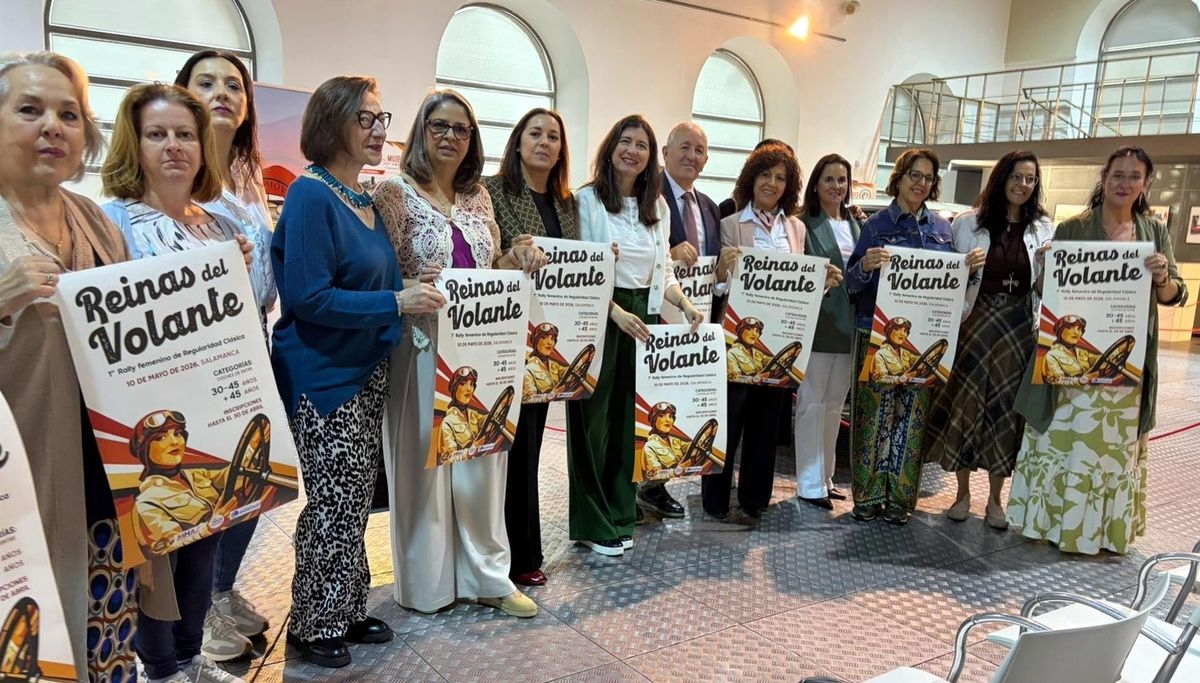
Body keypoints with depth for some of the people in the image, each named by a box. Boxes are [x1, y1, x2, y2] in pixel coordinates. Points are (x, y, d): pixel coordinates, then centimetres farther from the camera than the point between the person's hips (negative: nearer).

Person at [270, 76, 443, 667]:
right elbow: (307, 296, -23)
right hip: (322, 375, -9)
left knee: (355, 500, 17)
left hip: (367, 369, 9)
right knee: (334, 503, 1)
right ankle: (314, 625, 21)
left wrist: (415, 296, 4)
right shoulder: (311, 196, -16)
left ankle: (348, 610, 32)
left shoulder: (367, 199, 10)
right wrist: (395, 303, -21)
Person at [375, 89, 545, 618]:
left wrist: (517, 260, -3)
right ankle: (425, 584, 22)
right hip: (423, 347, -5)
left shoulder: (478, 196, 12)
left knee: (482, 460, 10)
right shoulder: (395, 193, -5)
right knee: (424, 461, 5)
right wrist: (420, 289, -27)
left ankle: (486, 574, 24)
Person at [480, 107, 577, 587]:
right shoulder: (494, 191, -5)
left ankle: (524, 550, 26)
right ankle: (518, 555, 12)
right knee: (516, 439, -2)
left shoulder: (566, 202, 14)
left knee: (531, 438, 13)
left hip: (549, 332, 7)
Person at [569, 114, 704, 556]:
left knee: (630, 417, 11)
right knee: (594, 419, 1)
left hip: (643, 318, 6)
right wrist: (617, 313, -20)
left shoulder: (658, 207, 14)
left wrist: (685, 306, 0)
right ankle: (592, 524, 12)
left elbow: (663, 271, 17)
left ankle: (620, 515, 23)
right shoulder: (588, 199, -4)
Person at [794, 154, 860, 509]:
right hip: (817, 323, -6)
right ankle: (810, 483, 5)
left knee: (834, 404, 13)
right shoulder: (805, 223, -5)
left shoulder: (854, 224, 15)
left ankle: (825, 476, 24)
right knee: (812, 403, -2)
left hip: (848, 325, 7)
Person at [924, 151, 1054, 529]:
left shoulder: (1043, 229, 6)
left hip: (1020, 330, 2)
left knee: (1007, 410, 7)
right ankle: (962, 494, 19)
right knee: (965, 404, 2)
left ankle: (995, 500, 20)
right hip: (975, 324, -2)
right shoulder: (969, 223, 0)